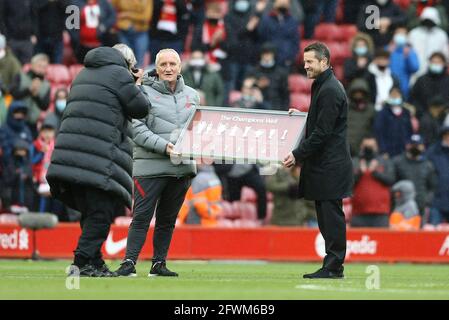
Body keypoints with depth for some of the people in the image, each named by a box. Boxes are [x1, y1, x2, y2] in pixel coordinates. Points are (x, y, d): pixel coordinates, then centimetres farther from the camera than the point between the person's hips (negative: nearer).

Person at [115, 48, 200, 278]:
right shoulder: (144, 93, -3)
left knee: (168, 219, 10)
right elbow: (137, 129, -9)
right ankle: (129, 262, -7)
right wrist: (164, 146, -19)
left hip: (182, 166, 5)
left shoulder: (192, 95, 14)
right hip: (150, 165, -5)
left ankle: (159, 263, 17)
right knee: (142, 216, -8)